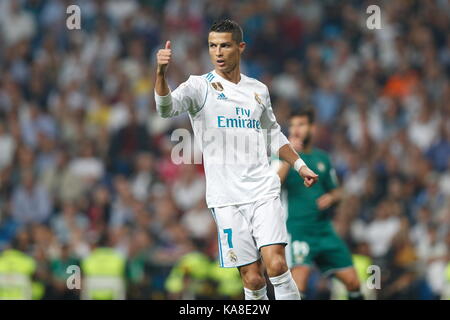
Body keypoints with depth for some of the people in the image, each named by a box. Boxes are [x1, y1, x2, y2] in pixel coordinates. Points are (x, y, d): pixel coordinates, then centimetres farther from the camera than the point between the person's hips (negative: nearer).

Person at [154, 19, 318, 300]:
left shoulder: (258, 90, 12)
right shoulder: (200, 86, -1)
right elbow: (166, 108, -22)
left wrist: (300, 165, 20)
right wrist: (161, 73, -39)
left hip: (264, 192, 2)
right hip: (226, 199, -2)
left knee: (276, 265, -15)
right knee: (253, 278, -6)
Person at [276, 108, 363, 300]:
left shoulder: (322, 158, 13)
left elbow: (336, 191, 23)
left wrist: (331, 198, 0)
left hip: (324, 230, 5)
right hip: (297, 229, -5)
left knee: (352, 282, 4)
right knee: (300, 272, -28)